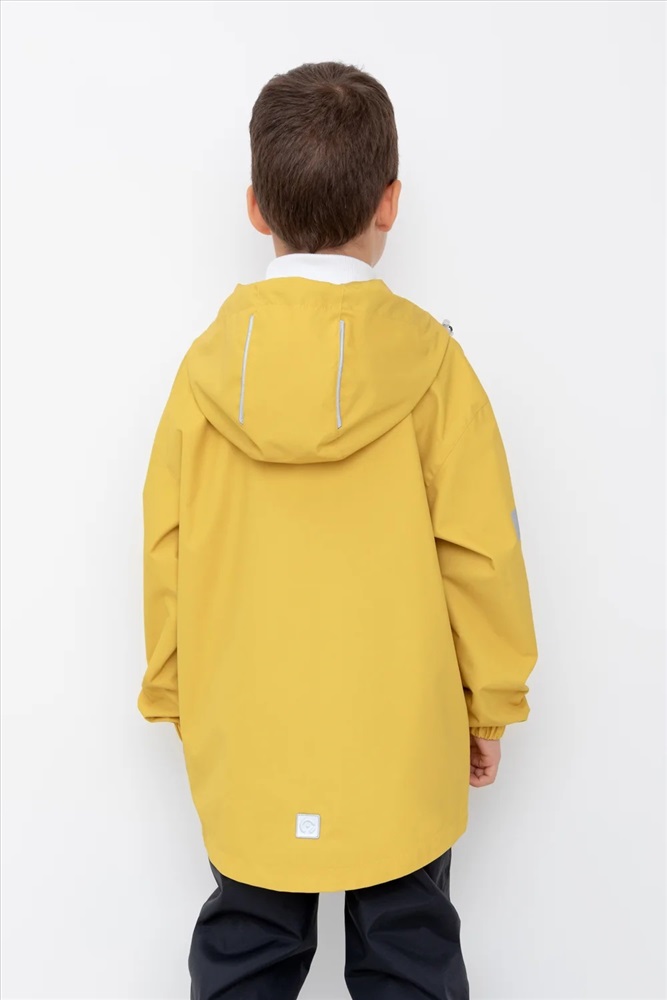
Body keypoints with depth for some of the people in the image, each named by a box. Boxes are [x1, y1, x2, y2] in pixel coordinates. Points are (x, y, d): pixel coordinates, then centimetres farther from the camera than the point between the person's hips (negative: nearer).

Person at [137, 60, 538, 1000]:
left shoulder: (210, 362, -7)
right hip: (399, 738, -1)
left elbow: (166, 551, -1)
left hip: (245, 739, 2)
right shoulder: (430, 361, -13)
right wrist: (491, 705, 5)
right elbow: (481, 552, -9)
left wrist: (171, 695, 13)